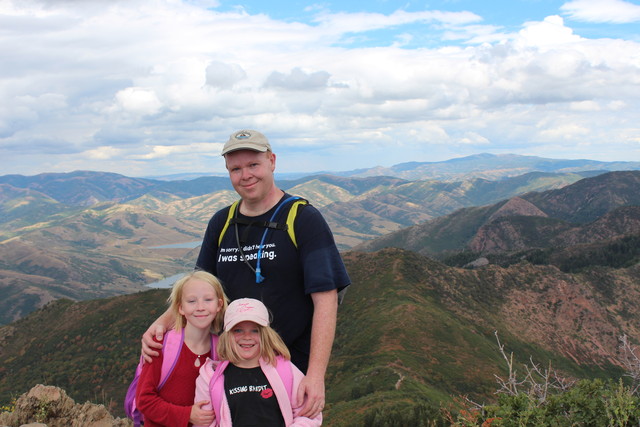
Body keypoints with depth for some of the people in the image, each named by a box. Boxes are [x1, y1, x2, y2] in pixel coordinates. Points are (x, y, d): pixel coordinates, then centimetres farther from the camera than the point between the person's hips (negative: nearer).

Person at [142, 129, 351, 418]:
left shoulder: (304, 219, -9)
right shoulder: (221, 223, 8)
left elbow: (325, 299, -15)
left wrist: (316, 375, -22)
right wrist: (162, 322, -4)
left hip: (293, 367, -4)